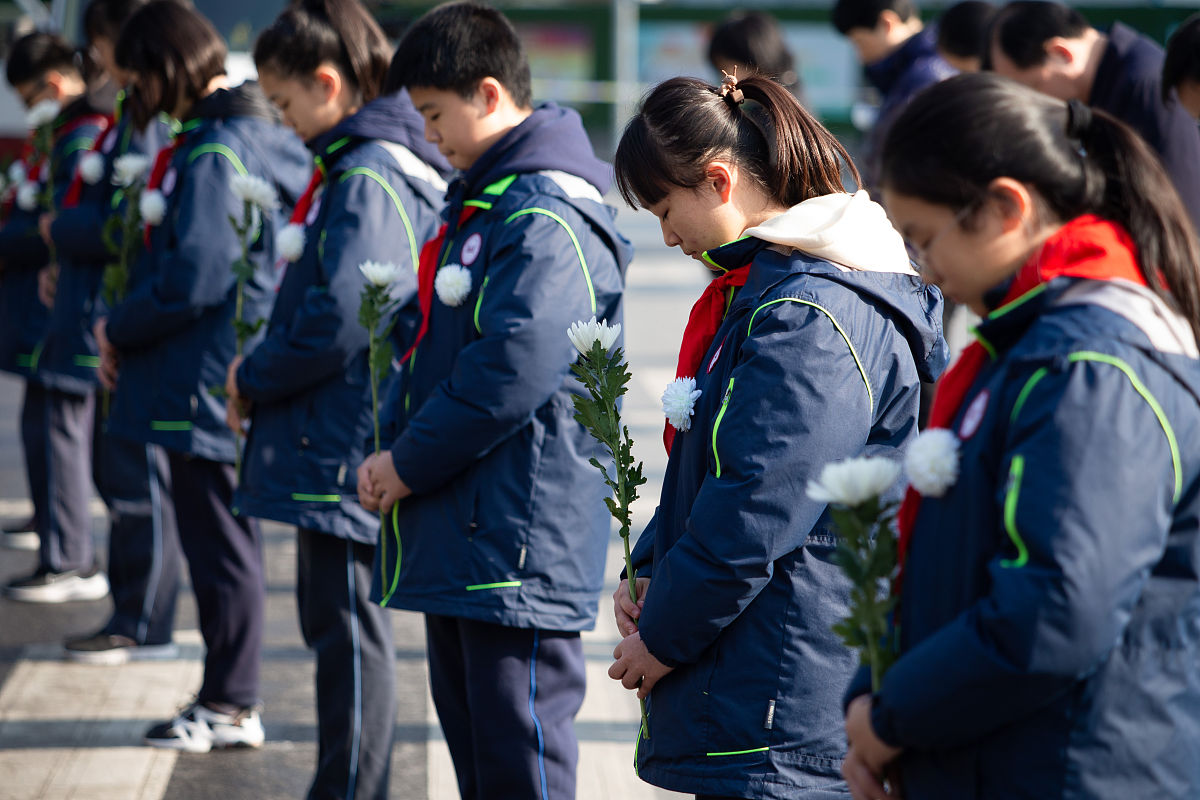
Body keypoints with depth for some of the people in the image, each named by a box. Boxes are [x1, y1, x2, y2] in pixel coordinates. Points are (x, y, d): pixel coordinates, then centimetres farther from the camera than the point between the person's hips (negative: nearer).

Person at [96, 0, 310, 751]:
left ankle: (230, 708, 9)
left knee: (221, 543, 0)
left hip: (211, 381, -9)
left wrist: (118, 330, -6)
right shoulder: (259, 135, 11)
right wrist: (129, 328, 11)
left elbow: (192, 280, -22)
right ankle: (230, 698, 24)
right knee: (222, 540, 15)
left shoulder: (214, 155, -18)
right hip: (226, 376, 9)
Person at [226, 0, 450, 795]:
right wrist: (263, 373, 10)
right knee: (337, 624, 18)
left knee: (348, 629, -3)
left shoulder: (369, 178, -18)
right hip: (338, 444, 10)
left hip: (345, 452, -10)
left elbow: (338, 322, -24)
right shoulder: (375, 163, 13)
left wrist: (253, 379, -9)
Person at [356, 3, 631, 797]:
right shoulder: (477, 201, 16)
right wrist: (395, 447, 8)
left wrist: (411, 464, -14)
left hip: (520, 542, -11)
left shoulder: (548, 219, -18)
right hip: (460, 528, 11)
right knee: (469, 726, 18)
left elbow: (512, 370, -24)